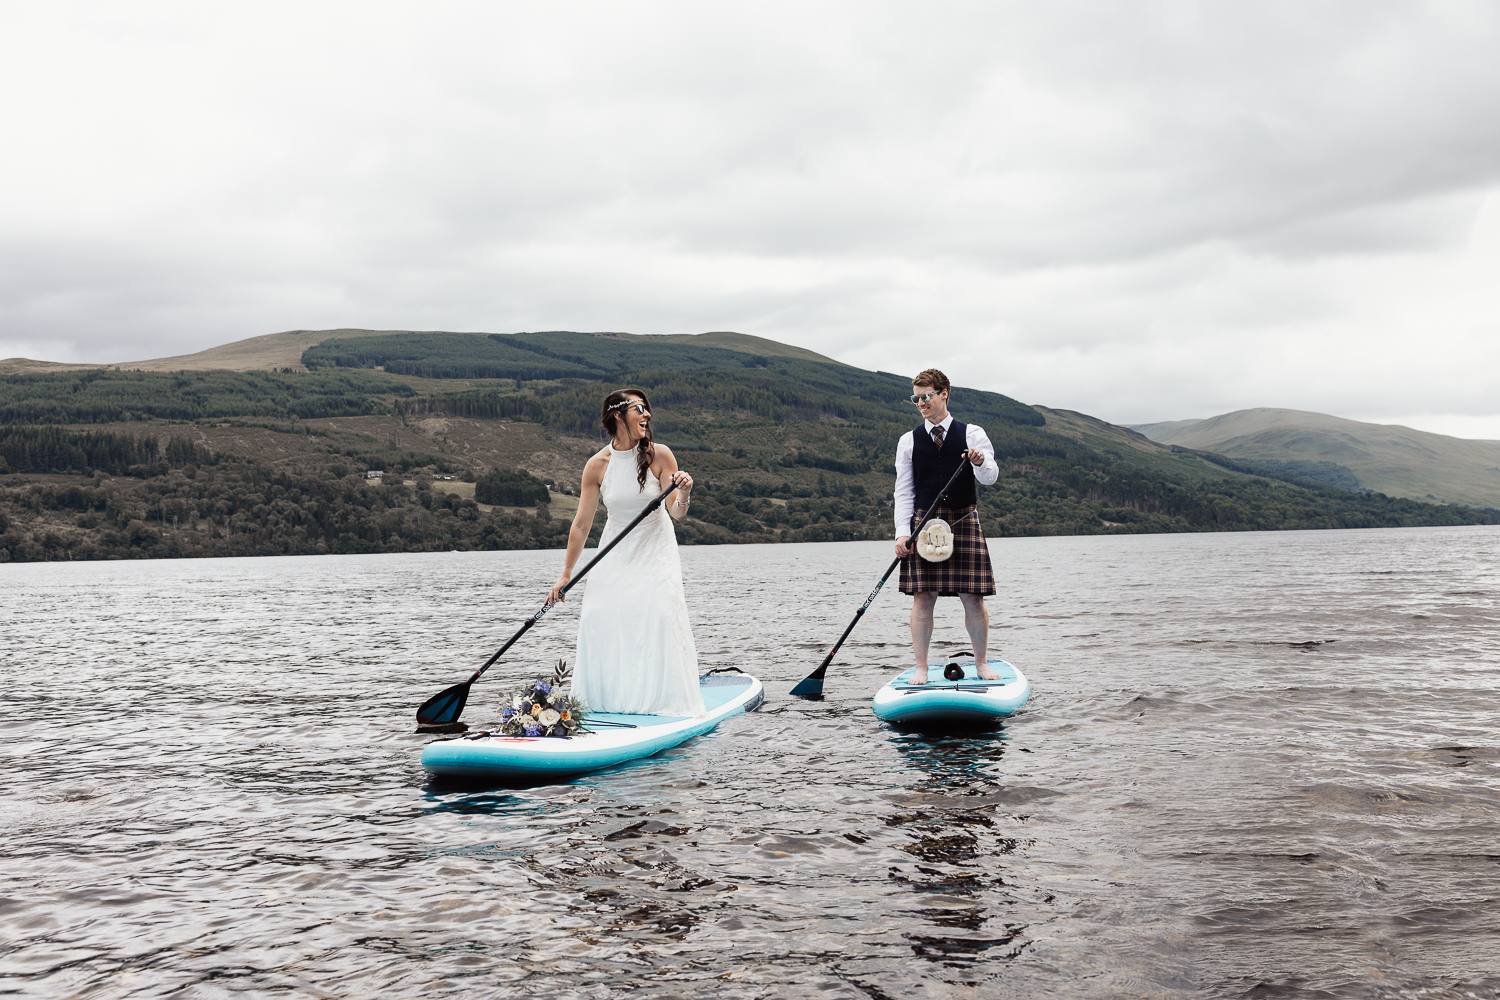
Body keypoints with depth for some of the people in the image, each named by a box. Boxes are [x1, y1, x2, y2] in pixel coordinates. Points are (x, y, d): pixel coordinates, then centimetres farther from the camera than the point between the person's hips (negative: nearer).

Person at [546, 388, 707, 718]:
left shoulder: (659, 456, -11)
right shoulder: (598, 465, -8)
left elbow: (676, 513, -13)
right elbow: (582, 523, -3)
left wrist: (683, 492, -36)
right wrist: (566, 574, -3)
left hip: (655, 551, -2)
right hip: (615, 552, 2)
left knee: (657, 613, -21)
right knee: (598, 617, -11)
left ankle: (662, 700, -8)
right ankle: (606, 701, 5)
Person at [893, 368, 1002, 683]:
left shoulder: (972, 434, 6)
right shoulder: (908, 441, 9)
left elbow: (990, 477, -4)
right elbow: (904, 491, 7)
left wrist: (981, 463, -28)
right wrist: (902, 533, -3)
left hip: (964, 522, -1)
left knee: (973, 598, -1)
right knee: (922, 597, -4)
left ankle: (981, 663, 14)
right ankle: (921, 668, 3)